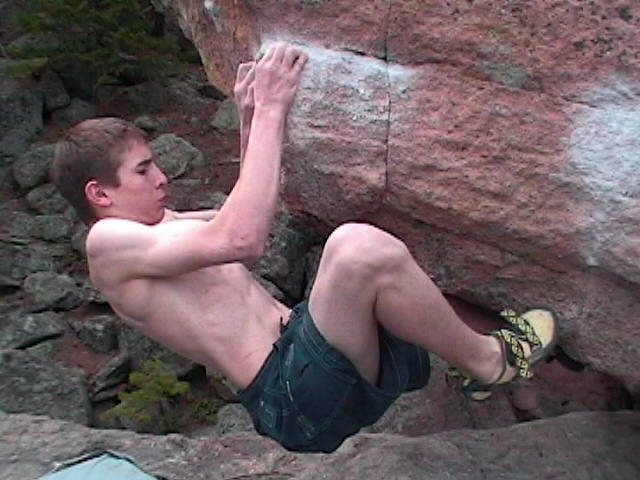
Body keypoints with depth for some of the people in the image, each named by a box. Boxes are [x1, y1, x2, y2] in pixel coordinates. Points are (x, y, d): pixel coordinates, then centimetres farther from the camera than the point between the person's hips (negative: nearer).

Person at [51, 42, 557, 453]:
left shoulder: (155, 225, 19)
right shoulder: (108, 241, -11)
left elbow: (247, 210, 29)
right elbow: (241, 239, -26)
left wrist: (250, 118, 16)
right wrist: (269, 111, -18)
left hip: (300, 344, 10)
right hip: (292, 393, -10)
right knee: (357, 246, -32)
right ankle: (487, 361, -8)